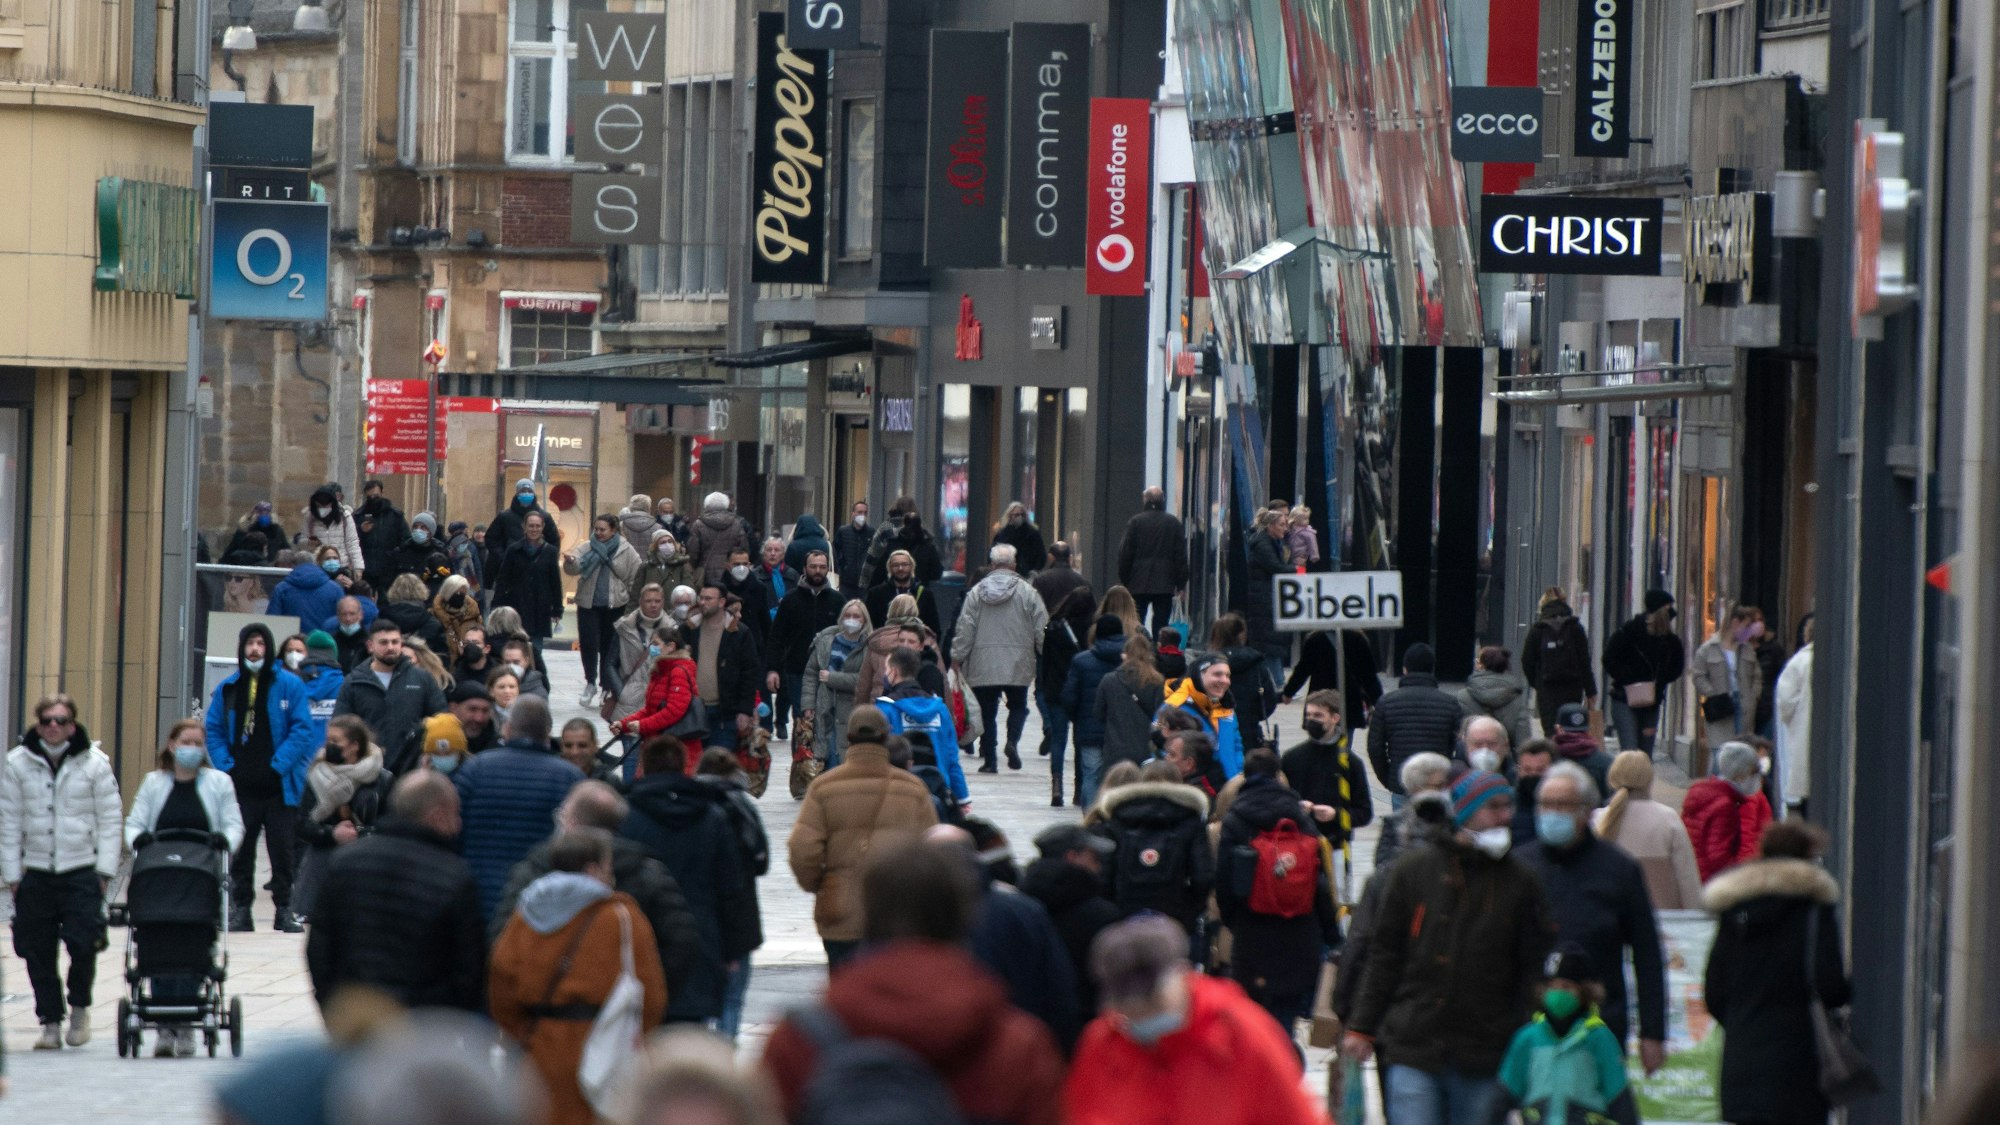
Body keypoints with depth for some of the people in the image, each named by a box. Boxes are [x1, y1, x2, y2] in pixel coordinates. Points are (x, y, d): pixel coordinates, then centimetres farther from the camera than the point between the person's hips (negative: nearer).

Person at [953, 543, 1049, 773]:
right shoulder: (1027, 592, -4)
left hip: (983, 665, 1)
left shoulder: (976, 592, 1)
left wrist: (957, 658, 8)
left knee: (988, 711, 7)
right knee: (1017, 705, 13)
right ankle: (1012, 741, -13)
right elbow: (1041, 628, -3)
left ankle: (989, 760, 5)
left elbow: (965, 627, 1)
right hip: (1017, 665, -1)